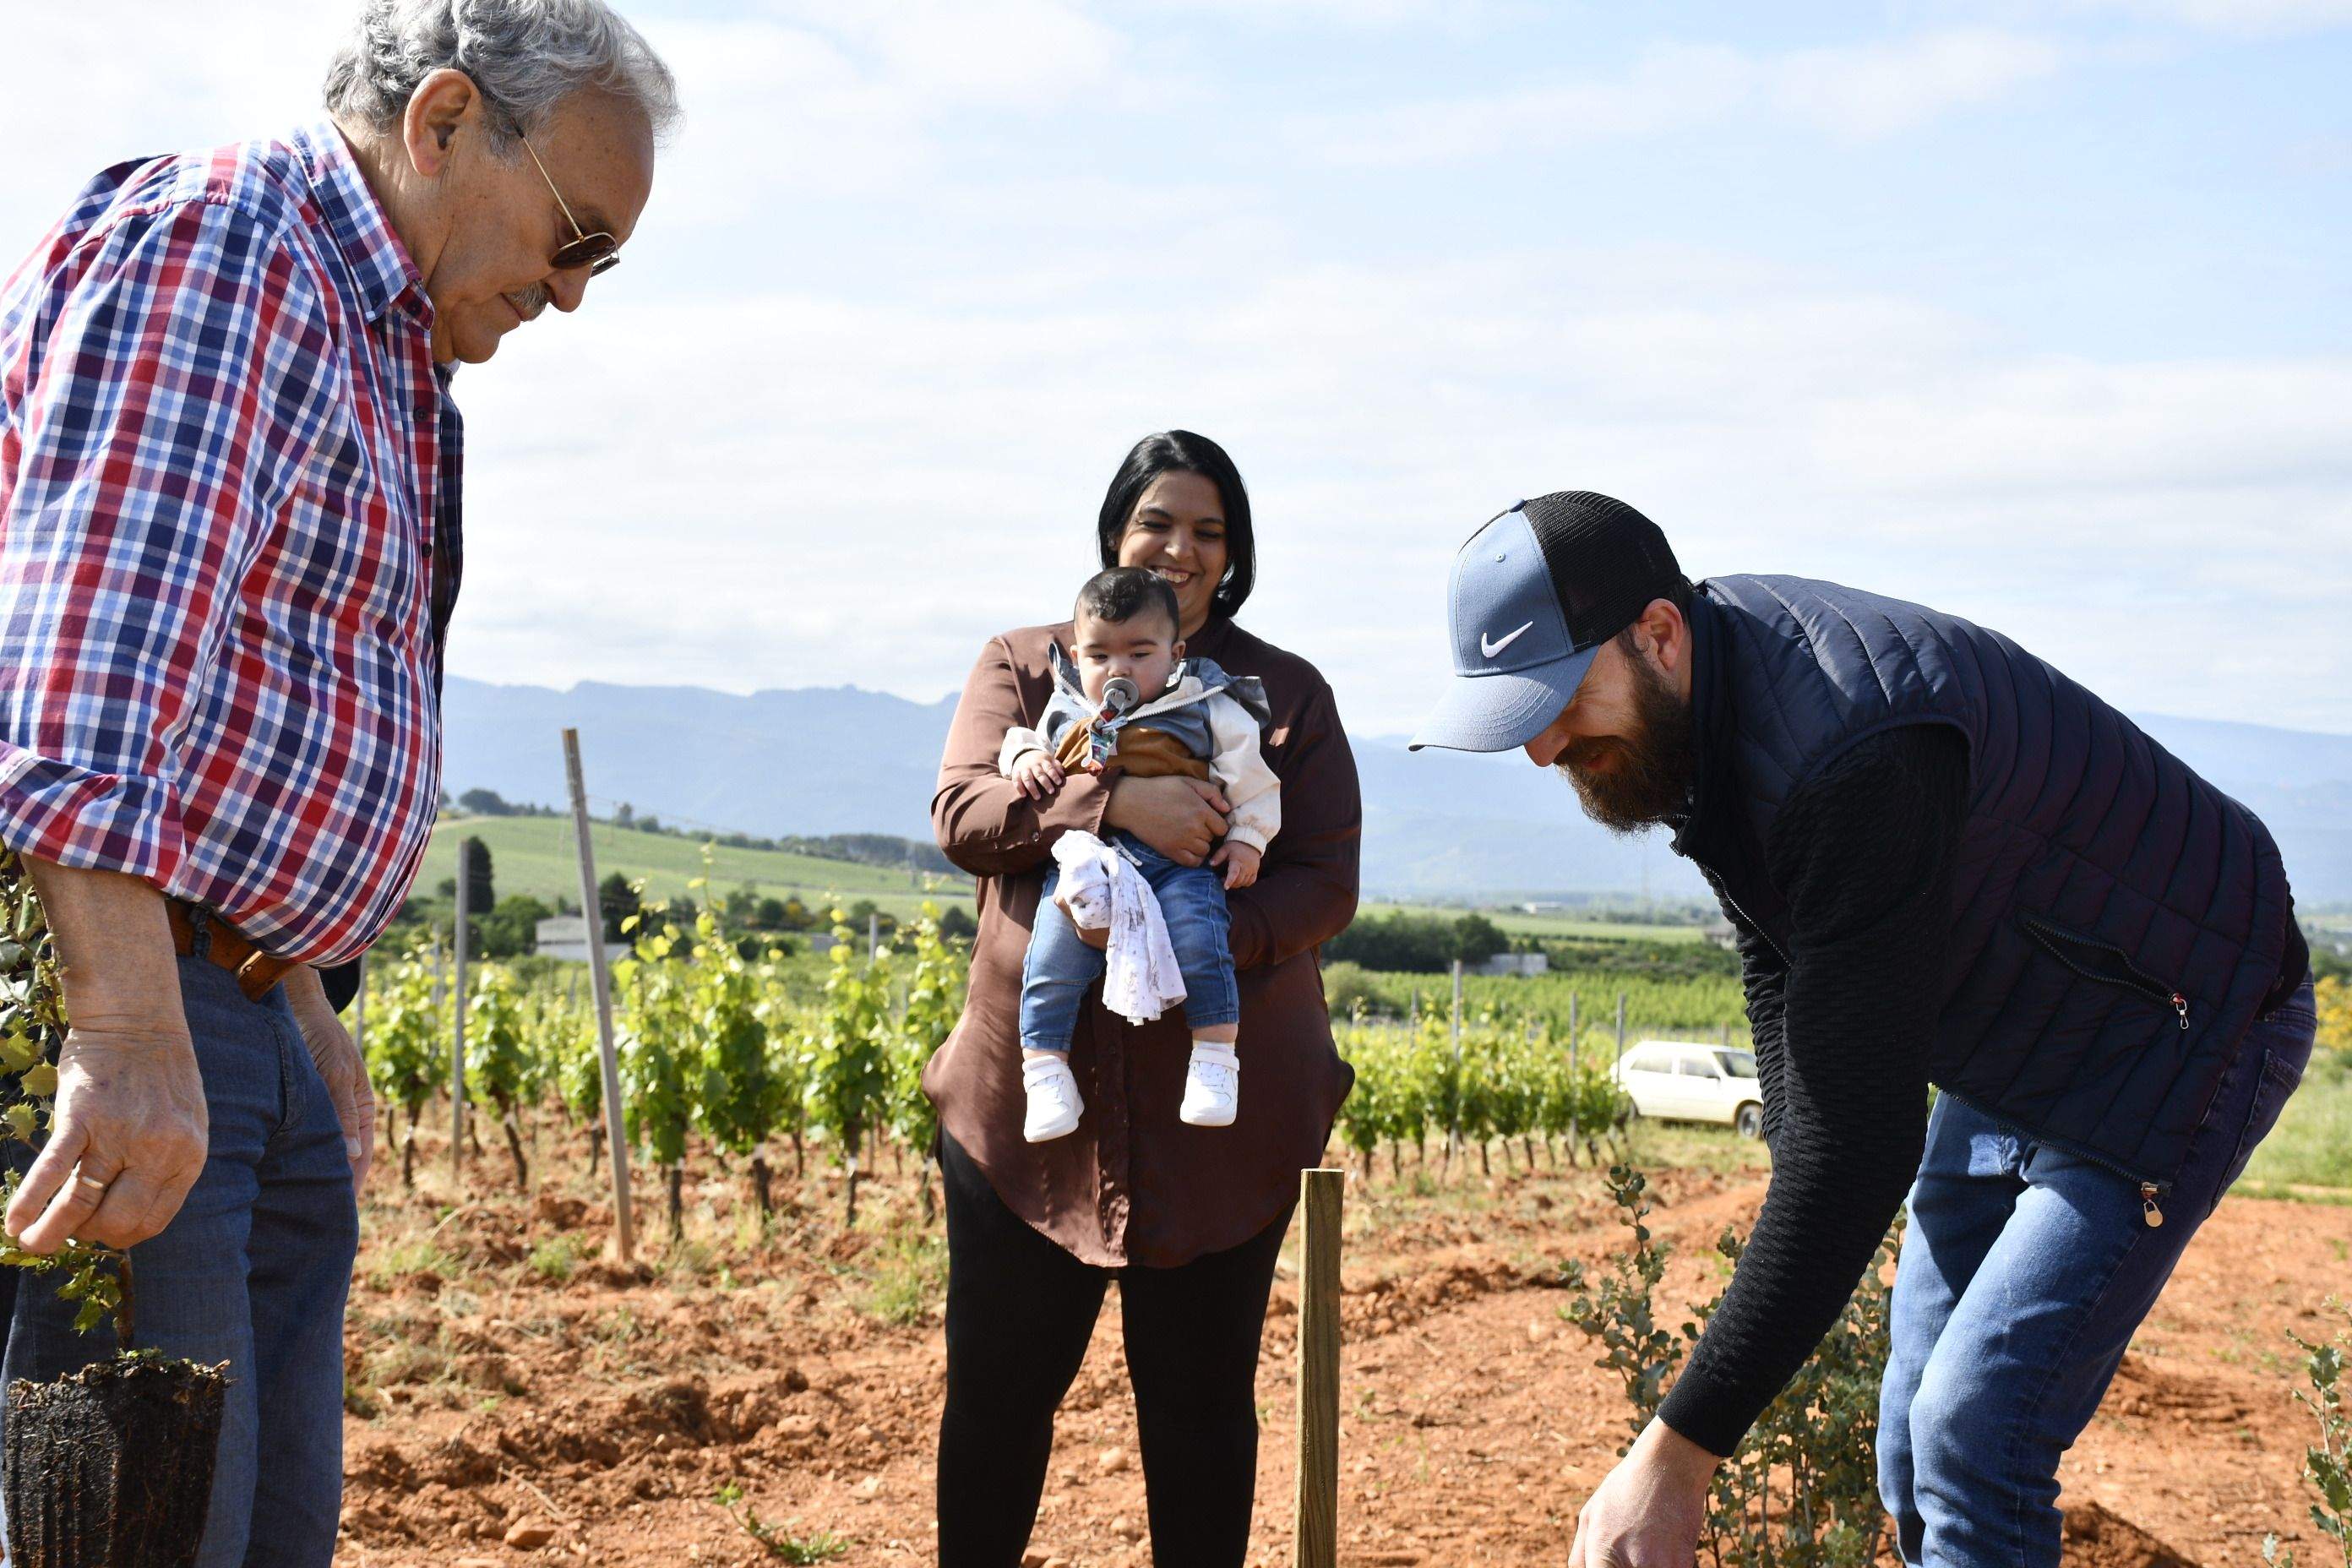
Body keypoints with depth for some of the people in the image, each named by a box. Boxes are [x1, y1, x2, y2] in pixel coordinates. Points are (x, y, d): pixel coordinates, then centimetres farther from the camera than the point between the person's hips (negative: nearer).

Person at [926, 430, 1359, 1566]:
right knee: (999, 1385, 8)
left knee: (1201, 1397, 7)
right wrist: (1114, 799, -23)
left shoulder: (1289, 695, 8)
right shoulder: (1021, 666, 9)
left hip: (1219, 1102, 0)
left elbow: (1327, 883, 0)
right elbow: (962, 814, -7)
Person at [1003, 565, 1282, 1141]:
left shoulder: (1207, 708, 10)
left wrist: (1247, 838, 2)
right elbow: (1023, 740, 32)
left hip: (1179, 862, -2)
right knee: (1050, 964, -16)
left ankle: (1216, 1061, -10)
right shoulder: (1064, 711, 18)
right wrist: (1024, 758, 9)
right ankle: (1045, 1077, -5)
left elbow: (1250, 777, 11)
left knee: (1198, 947, -25)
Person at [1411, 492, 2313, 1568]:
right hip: (2010, 1051, 9)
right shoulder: (1696, 692, -8)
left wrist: (1679, 1452, -39)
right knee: (1917, 1430, 11)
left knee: (1975, 1433, -17)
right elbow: (1780, 955, 10)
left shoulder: (1850, 751, -38)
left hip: (2179, 1034, -9)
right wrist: (1799, 1192, 0)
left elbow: (1862, 1133, -39)